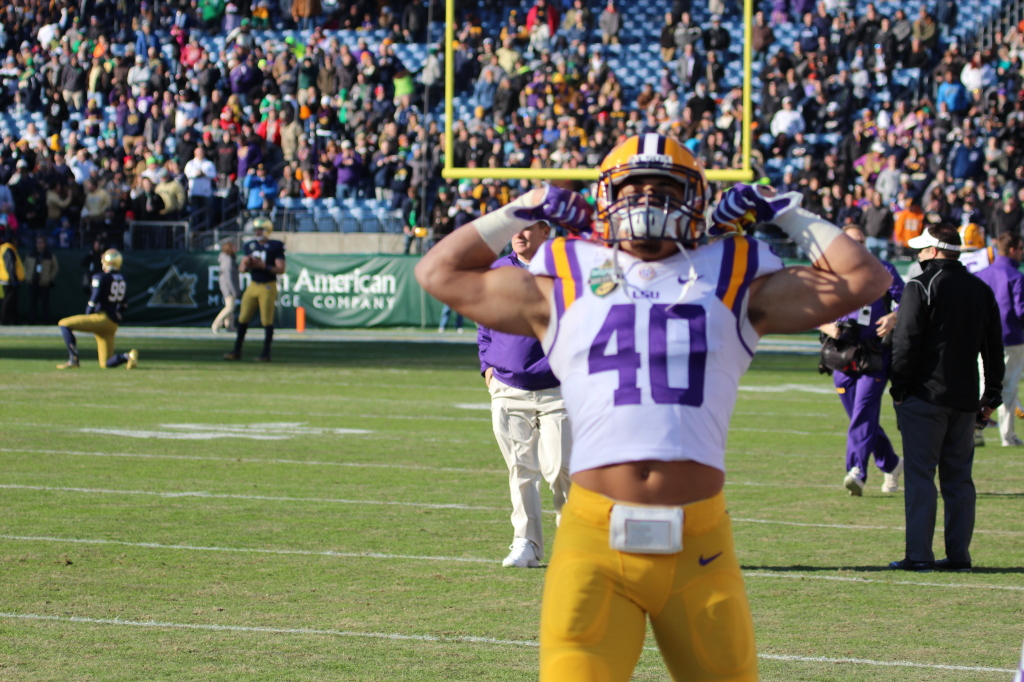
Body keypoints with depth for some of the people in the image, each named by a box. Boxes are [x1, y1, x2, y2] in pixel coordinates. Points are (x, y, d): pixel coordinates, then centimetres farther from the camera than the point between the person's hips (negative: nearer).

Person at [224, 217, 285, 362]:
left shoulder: (275, 247, -7)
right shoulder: (250, 246, 10)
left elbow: (281, 269, -10)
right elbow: (241, 269, 13)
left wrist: (264, 266, -19)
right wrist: (246, 265, -9)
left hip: (268, 286, -6)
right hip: (253, 285, 6)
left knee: (267, 321, -4)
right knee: (243, 318, 4)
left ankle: (266, 353, 3)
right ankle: (237, 351, 11)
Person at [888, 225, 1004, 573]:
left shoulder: (921, 286, -8)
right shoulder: (982, 290, 12)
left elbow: (906, 341, -13)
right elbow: (994, 347, 15)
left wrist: (898, 388, -6)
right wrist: (992, 396, 18)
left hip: (924, 397, -6)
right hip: (965, 399, 6)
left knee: (919, 475, -4)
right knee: (959, 477, 11)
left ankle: (919, 554, -7)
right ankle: (958, 554, 9)